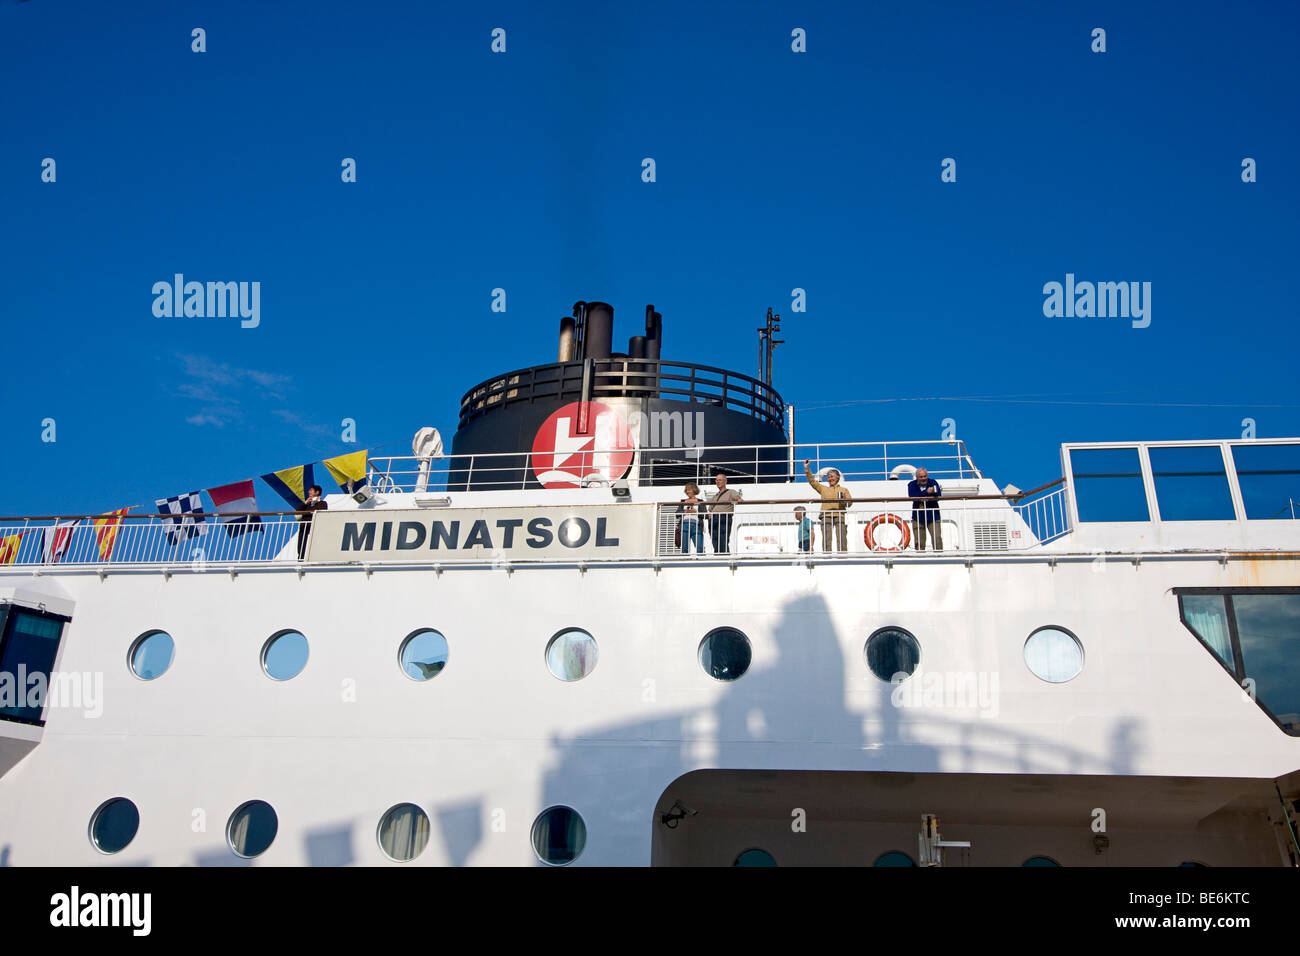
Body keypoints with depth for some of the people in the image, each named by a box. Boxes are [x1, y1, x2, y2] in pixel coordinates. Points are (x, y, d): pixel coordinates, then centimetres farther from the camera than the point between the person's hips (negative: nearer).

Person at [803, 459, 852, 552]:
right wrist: (806, 469, 14)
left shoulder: (844, 490, 19)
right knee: (826, 539, -7)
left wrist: (844, 500, -13)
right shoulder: (823, 489, 24)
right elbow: (812, 481, 21)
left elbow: (850, 503, 9)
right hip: (826, 515, 1)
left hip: (839, 515, -1)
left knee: (841, 539, -9)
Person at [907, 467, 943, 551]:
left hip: (933, 516, -1)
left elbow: (938, 496, -15)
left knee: (937, 539, -9)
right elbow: (912, 496, -17)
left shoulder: (933, 483, 2)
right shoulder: (912, 485, 2)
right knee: (919, 542, 4)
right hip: (918, 518, 1)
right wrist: (926, 492, -25)